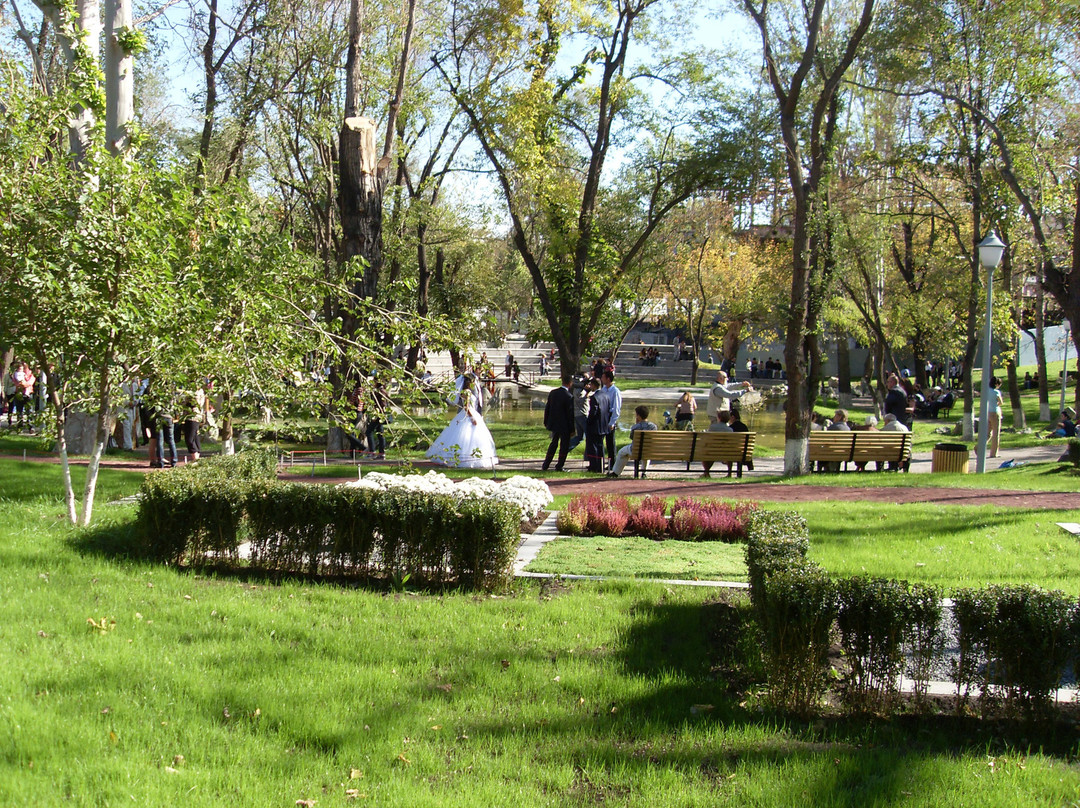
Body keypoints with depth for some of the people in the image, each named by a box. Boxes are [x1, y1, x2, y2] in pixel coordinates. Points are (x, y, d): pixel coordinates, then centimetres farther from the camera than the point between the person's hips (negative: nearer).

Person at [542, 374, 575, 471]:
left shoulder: (552, 393, 0)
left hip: (553, 423, 6)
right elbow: (570, 414, -15)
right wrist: (572, 429, -7)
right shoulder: (569, 397, -18)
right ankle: (559, 466, 10)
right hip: (564, 426, -6)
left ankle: (545, 465, 22)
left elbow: (547, 409, 7)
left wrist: (546, 422, 17)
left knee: (553, 443, 20)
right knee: (564, 445, 8)